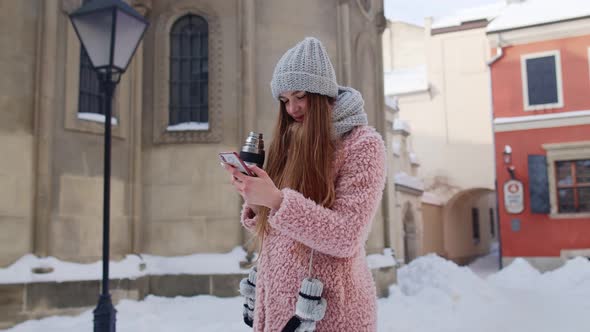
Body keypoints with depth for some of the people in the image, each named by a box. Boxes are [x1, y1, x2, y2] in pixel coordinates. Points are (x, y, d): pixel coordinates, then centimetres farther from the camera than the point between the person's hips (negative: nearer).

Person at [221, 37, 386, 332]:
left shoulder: (362, 143, -8)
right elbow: (272, 230, 11)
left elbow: (347, 237, -18)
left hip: (327, 308, -6)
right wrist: (254, 200, -8)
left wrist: (277, 200, -24)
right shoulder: (292, 145, 11)